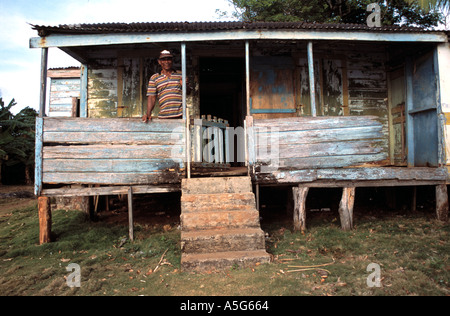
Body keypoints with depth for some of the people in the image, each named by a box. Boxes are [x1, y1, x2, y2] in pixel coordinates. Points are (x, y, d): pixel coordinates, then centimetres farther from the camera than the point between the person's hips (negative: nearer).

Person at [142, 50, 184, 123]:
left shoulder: (180, 76, 12)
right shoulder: (154, 78, 11)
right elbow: (151, 97, 5)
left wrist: (184, 86, -6)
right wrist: (148, 114, -8)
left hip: (180, 115, 0)